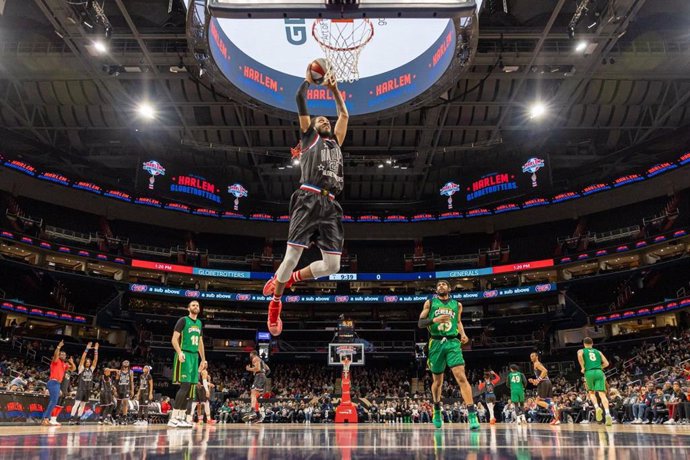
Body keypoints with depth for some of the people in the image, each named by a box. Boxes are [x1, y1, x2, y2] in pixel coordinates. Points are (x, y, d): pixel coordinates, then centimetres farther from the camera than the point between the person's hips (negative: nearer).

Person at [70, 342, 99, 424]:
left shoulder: (91, 369, 11)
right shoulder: (81, 368, -1)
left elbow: (95, 360, 6)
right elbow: (82, 358, -11)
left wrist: (96, 350, 0)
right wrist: (87, 349, -18)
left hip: (88, 389, 5)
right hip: (81, 388, -5)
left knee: (83, 405, 7)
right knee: (77, 403, -13)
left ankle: (78, 419, 11)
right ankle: (71, 418, -14)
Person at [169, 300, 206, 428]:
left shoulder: (199, 323, 18)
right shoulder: (183, 320, -5)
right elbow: (174, 339, -11)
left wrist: (203, 359, 19)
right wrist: (179, 352, -26)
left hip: (195, 356, 8)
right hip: (185, 355, -8)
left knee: (190, 388, 5)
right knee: (184, 386, -16)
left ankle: (181, 418, 11)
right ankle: (173, 419, -13)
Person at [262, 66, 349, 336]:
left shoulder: (335, 142, 31)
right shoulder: (309, 136, 18)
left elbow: (344, 115, 39)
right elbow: (300, 101, 12)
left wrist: (334, 89, 40)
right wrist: (308, 79, 24)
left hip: (330, 206, 5)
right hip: (309, 200, -5)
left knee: (332, 265, -3)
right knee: (292, 257, -10)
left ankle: (288, 278, 20)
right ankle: (275, 303, 12)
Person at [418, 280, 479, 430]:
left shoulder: (457, 305, 13)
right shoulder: (430, 303, 7)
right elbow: (420, 323, 2)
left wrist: (463, 334, 8)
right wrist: (434, 319, -16)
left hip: (452, 343, 0)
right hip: (436, 343, 0)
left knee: (461, 377, -17)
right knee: (438, 381, 10)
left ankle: (472, 414, -20)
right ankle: (437, 410, 33)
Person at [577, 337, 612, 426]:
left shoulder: (581, 351, 17)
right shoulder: (598, 352, 25)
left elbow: (579, 355, -9)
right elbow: (606, 363, 14)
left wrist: (583, 367, 0)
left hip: (589, 373, -1)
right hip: (599, 372, 1)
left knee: (591, 392, 17)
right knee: (602, 394, -8)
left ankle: (597, 407, -10)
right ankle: (608, 414, -27)